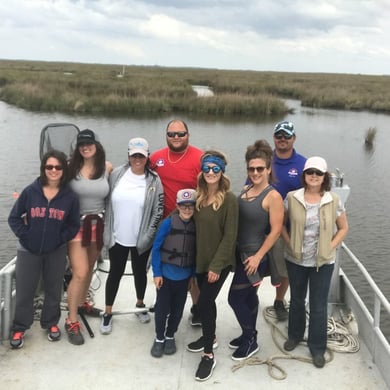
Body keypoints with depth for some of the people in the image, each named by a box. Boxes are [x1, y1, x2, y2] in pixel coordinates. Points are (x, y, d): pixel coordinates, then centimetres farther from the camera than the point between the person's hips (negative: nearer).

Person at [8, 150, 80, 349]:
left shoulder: (70, 196, -6)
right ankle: (19, 329, 22)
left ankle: (51, 323, 34)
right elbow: (13, 218, -1)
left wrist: (60, 239, -9)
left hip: (56, 252, 1)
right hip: (29, 250, -1)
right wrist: (25, 235, -10)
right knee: (24, 291, 6)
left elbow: (74, 225, 2)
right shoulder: (30, 191, -8)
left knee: (54, 290, 14)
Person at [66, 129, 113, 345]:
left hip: (98, 225, 4)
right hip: (76, 225, -4)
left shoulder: (107, 167, -2)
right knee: (80, 273, -9)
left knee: (89, 269, 18)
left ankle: (81, 303, 42)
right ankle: (71, 322, 3)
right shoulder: (71, 167, -10)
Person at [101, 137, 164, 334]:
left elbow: (158, 211, -6)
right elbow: (107, 202, 3)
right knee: (115, 273, 10)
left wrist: (148, 236, -9)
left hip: (141, 240, 0)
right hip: (117, 237, 0)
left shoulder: (154, 180, -7)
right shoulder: (117, 174, -4)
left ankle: (140, 305, 41)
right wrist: (107, 230, 2)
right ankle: (108, 313, 26)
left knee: (140, 272, 17)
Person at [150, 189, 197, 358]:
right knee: (162, 307, 9)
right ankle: (159, 338, 28)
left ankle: (170, 336, 35)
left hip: (184, 277, 3)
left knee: (177, 309, 15)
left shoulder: (196, 226, -7)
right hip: (166, 274, -2)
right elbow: (156, 248, -11)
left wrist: (193, 274, 3)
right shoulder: (168, 223, -16)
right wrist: (157, 273, -12)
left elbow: (196, 252, 1)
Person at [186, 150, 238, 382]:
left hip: (219, 262, -6)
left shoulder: (229, 199, -16)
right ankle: (210, 337, 41)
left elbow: (230, 236, -16)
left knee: (204, 302, -6)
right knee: (207, 300, 19)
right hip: (201, 259, 6)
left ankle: (209, 355, 9)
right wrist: (198, 257, 3)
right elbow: (196, 228, 7)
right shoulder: (199, 196, 2)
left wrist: (217, 265, -17)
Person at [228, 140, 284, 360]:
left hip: (255, 255, -7)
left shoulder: (273, 196, -17)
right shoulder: (246, 190, 4)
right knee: (249, 296, 19)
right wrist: (237, 250, 9)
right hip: (242, 252, 7)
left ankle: (251, 340, 16)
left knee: (235, 298, -2)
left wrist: (258, 257, -19)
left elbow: (276, 230, -18)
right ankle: (249, 336, 35)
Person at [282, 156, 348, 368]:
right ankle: (295, 335, 42)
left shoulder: (333, 200, -9)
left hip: (323, 262, -1)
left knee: (318, 306, 7)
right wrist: (289, 242, -5)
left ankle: (317, 347, 24)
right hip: (295, 260, 1)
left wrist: (330, 247, -7)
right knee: (296, 300, 20)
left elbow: (343, 228, 2)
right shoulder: (292, 198, -8)